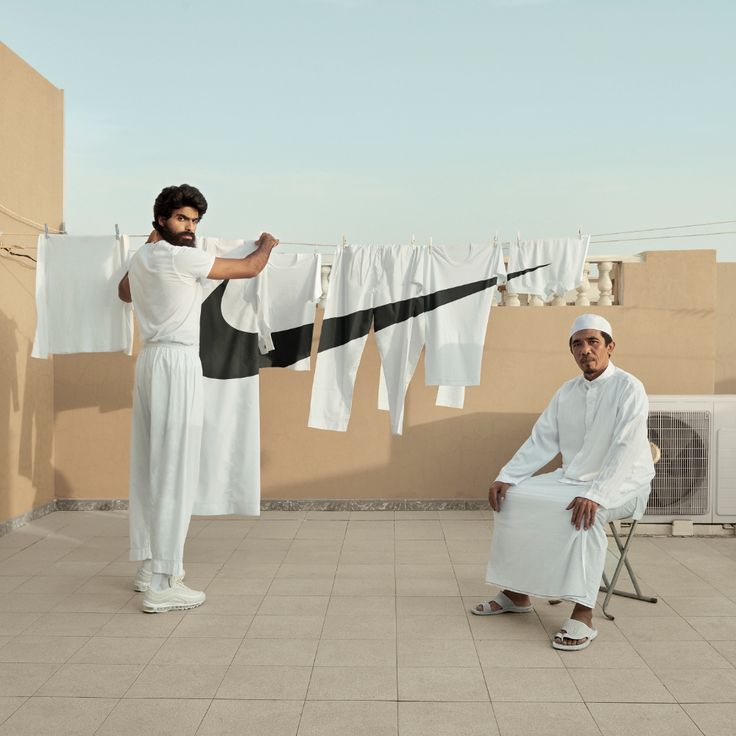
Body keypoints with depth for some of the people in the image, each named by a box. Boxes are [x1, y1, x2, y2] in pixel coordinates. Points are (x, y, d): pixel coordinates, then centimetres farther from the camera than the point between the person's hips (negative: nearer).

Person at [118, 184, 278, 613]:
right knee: (174, 470, -9)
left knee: (151, 465, 13)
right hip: (177, 363, -10)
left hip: (153, 360, 10)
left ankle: (150, 565, 22)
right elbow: (250, 269, -5)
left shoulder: (142, 258, 13)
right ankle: (162, 586, -8)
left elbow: (124, 293, 37)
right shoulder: (182, 258, -12)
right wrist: (268, 244, 17)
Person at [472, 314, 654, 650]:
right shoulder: (566, 393, 7)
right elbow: (540, 442, 6)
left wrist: (596, 495, -36)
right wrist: (506, 477, -8)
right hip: (572, 478, 7)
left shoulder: (628, 388, -13)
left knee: (585, 514, -36)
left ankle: (582, 615, -31)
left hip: (622, 484, -7)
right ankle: (516, 594, 3)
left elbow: (626, 449, -24)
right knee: (512, 497, -7)